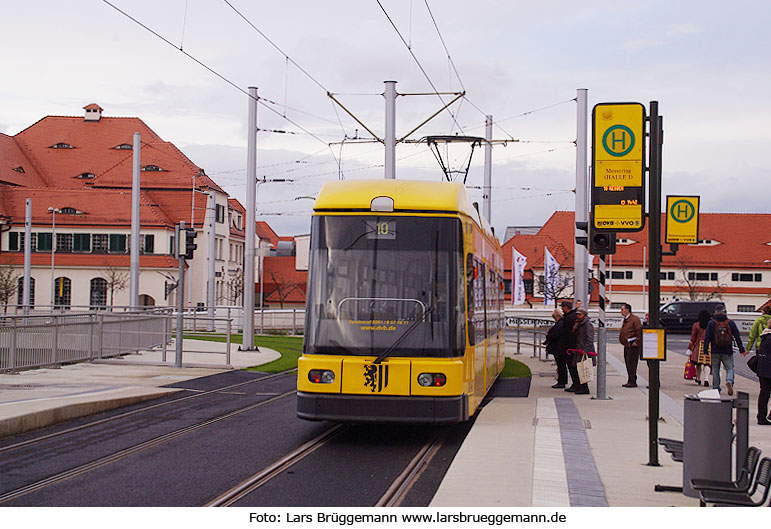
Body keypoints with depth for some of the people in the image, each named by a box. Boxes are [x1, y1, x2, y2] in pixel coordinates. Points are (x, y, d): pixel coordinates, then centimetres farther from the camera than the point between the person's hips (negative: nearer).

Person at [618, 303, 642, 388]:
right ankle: (630, 381, 14)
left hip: (633, 345, -10)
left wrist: (637, 342, -17)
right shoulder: (626, 320, 18)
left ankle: (632, 382, -9)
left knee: (631, 364, -11)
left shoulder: (634, 319, -12)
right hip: (627, 345, 10)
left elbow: (640, 331, -17)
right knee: (628, 364, 10)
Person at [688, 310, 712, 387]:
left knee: (698, 364, 10)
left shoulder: (696, 325, 1)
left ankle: (698, 379, 20)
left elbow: (693, 338, 1)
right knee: (707, 363, -3)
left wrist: (690, 349, 5)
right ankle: (706, 379, -19)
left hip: (699, 346, 0)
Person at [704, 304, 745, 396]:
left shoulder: (711, 323, -2)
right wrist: (741, 349, 10)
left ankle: (716, 388, 10)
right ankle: (729, 381, -21)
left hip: (715, 351, 0)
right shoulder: (730, 322, 1)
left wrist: (705, 350, -2)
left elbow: (707, 337, -5)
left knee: (715, 369, 11)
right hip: (727, 351, 0)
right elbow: (737, 336, 4)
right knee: (730, 368, 7)